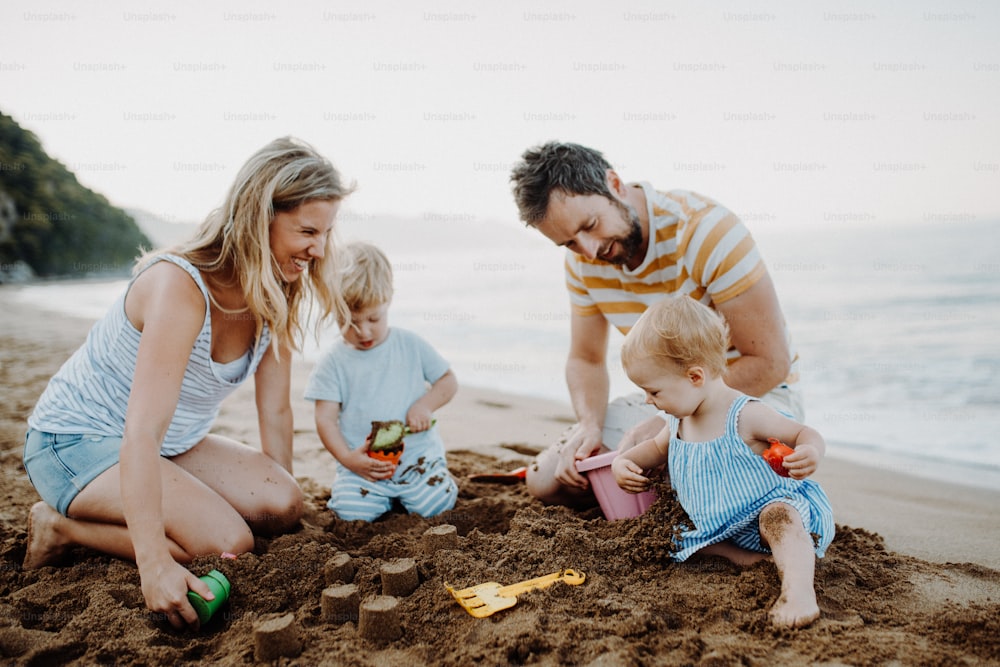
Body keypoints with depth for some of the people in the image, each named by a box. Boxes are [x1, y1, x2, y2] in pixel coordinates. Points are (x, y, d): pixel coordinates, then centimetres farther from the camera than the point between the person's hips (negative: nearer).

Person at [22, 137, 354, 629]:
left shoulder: (276, 297, -7)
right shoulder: (181, 285, -31)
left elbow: (275, 412, -2)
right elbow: (142, 433, -37)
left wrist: (284, 493, 0)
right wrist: (155, 565, -42)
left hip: (173, 445, 8)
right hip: (77, 442, -8)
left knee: (282, 507, -11)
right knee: (228, 543, -24)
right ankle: (62, 526, -2)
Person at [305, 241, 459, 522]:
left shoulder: (411, 345, 2)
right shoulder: (334, 361, -1)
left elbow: (448, 381, 9)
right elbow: (325, 418, -3)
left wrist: (425, 404, -11)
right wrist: (347, 458, -18)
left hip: (418, 454, 0)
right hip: (362, 463, 0)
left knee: (436, 505, -16)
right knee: (352, 512, -19)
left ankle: (403, 490, 17)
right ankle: (384, 495, 15)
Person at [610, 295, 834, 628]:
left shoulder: (745, 416, -20)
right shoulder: (679, 421, 1)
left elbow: (806, 435, -13)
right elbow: (657, 447, 22)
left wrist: (810, 453, -37)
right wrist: (624, 460, 3)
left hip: (767, 508, -8)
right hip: (719, 529, 8)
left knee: (778, 518, -38)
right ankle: (742, 555, -12)